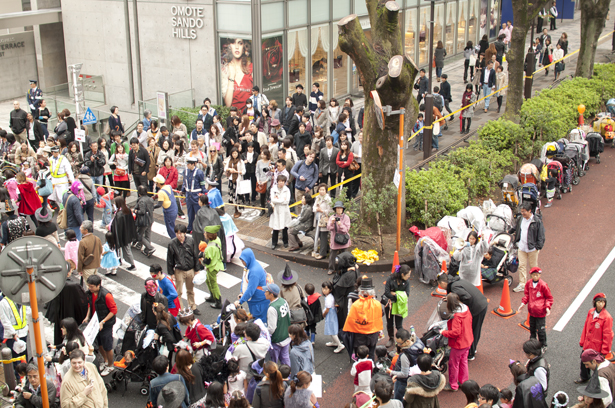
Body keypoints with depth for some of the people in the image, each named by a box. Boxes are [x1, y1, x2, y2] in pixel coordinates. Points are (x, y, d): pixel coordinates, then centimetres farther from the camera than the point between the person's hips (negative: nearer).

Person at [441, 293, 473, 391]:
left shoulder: (456, 316, -30)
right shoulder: (466, 309, -6)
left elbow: (456, 332, -30)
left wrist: (444, 332, -17)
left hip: (458, 344, -8)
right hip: (467, 341, 8)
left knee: (453, 364, 10)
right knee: (463, 362, 23)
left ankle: (453, 385, 24)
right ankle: (464, 382, 37)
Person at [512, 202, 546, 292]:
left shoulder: (537, 221, -11)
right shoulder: (520, 219, 6)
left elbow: (541, 236, -7)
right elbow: (517, 231, 18)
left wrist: (539, 247, -10)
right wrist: (516, 242, 16)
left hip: (532, 248, -4)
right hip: (521, 247, 4)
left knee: (534, 267, 9)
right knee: (522, 266, 3)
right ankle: (522, 284, 8)